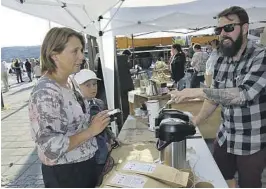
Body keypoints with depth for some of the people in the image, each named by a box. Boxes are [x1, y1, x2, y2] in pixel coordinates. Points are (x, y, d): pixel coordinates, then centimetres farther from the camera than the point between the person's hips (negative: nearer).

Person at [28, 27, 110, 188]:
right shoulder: (45, 93, -27)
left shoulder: (69, 82, 0)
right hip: (65, 173, -8)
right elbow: (51, 148, -27)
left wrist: (94, 122, 0)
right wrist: (91, 131, -25)